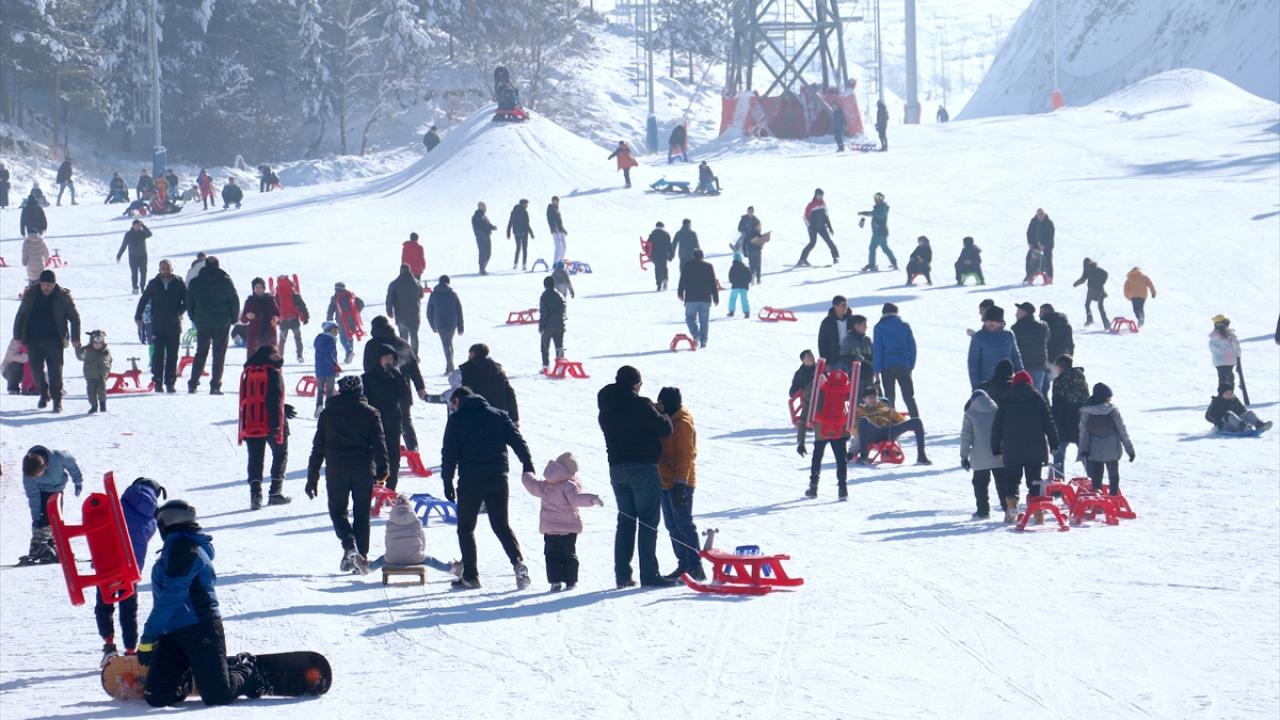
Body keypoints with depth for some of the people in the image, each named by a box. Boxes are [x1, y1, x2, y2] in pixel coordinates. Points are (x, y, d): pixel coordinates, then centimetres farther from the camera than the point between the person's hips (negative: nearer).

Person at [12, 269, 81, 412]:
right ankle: (44, 393, 28)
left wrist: (75, 339, -3)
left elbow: (74, 317, 2)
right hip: (34, 340, 2)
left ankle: (57, 400, 4)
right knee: (36, 369, 3)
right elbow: (20, 316, 11)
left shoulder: (63, 296, -3)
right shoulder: (31, 296, 2)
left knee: (55, 371, -5)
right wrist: (17, 337, 9)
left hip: (54, 340, -2)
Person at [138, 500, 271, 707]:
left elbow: (173, 594, -18)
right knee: (157, 697, -5)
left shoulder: (182, 545, -10)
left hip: (200, 632, -9)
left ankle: (247, 673, 16)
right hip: (174, 634, 9)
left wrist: (149, 636, -19)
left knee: (217, 696, -11)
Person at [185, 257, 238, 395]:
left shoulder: (195, 282, 4)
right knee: (219, 355, 1)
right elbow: (234, 301, -2)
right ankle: (215, 386, -5)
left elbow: (189, 303, 8)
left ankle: (193, 384, 7)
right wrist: (233, 319, 9)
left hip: (202, 324, 3)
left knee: (200, 354, 14)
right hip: (222, 324, -3)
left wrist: (195, 319, 18)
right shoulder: (225, 281, -5)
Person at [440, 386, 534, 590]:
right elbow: (518, 442, 4)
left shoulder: (457, 419, 2)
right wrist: (528, 467, 2)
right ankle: (518, 562, -12)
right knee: (501, 525, 12)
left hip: (470, 481, -4)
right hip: (498, 480, 4)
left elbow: (449, 453, -2)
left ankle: (470, 575, 3)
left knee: (466, 528, 9)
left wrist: (447, 482, 2)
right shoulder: (499, 415, 12)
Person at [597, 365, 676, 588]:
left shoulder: (606, 409, 7)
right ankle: (649, 575, -5)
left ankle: (622, 575, 11)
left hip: (617, 468, 6)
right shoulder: (640, 405, -14)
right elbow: (664, 429, -13)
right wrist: (660, 414, 9)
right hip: (643, 469, -6)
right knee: (648, 522, -2)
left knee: (625, 521, 13)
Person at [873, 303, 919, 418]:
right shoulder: (905, 326, 4)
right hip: (903, 366, 1)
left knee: (889, 397, 6)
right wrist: (911, 366, 10)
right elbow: (912, 347, 5)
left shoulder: (879, 328, -2)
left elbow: (877, 349, -4)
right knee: (909, 397, 6)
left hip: (887, 366, -1)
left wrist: (876, 370, -2)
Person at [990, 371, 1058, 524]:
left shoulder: (1005, 402, 3)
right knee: (1034, 481, 4)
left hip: (1012, 451, 0)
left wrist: (996, 448, 12)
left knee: (1011, 479, 10)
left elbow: (997, 426, 4)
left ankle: (1011, 505, -9)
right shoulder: (1038, 399, 1)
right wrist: (1054, 444, 9)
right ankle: (1038, 513, -2)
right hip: (1035, 450, 0)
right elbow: (1048, 422, 1)